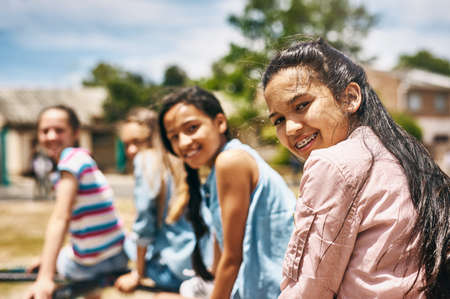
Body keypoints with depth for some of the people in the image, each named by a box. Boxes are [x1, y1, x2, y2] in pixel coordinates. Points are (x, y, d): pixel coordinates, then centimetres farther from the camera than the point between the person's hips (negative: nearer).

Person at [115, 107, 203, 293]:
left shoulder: (146, 160, -10)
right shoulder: (175, 160, 12)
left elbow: (144, 220, -11)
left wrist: (138, 274, 0)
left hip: (185, 261, -7)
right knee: (131, 241, 26)